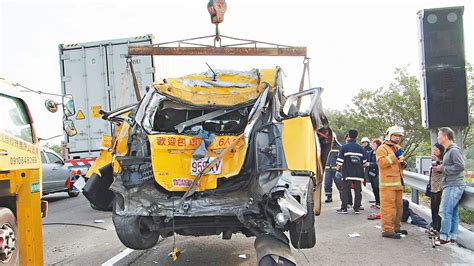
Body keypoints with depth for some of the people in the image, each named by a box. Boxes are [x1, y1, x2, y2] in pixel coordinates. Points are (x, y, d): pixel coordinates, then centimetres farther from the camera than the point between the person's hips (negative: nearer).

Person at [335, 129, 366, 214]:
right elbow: (364, 161, 11)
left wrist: (338, 169, 2)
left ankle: (344, 208, 1)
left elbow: (340, 161, -7)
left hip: (347, 173, -3)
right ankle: (357, 208, 10)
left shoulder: (344, 147, -4)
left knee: (345, 190, 1)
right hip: (358, 174, 3)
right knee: (358, 191, 8)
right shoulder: (360, 148, 7)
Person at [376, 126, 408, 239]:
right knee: (388, 206, -10)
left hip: (398, 182, 9)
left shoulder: (398, 148, 23)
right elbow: (381, 163, -21)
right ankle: (387, 230, -8)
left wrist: (403, 163, 12)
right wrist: (395, 156, -20)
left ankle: (396, 227, 26)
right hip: (387, 183, -9)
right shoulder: (382, 149, -7)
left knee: (399, 206, 15)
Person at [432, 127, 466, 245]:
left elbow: (460, 166, -21)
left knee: (445, 211, -9)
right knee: (453, 212, 11)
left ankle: (444, 237, -4)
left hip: (454, 186, -10)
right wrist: (440, 168, 6)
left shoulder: (454, 150, -12)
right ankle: (452, 236, 16)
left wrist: (442, 168, -14)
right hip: (450, 185, 10)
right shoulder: (448, 151, 18)